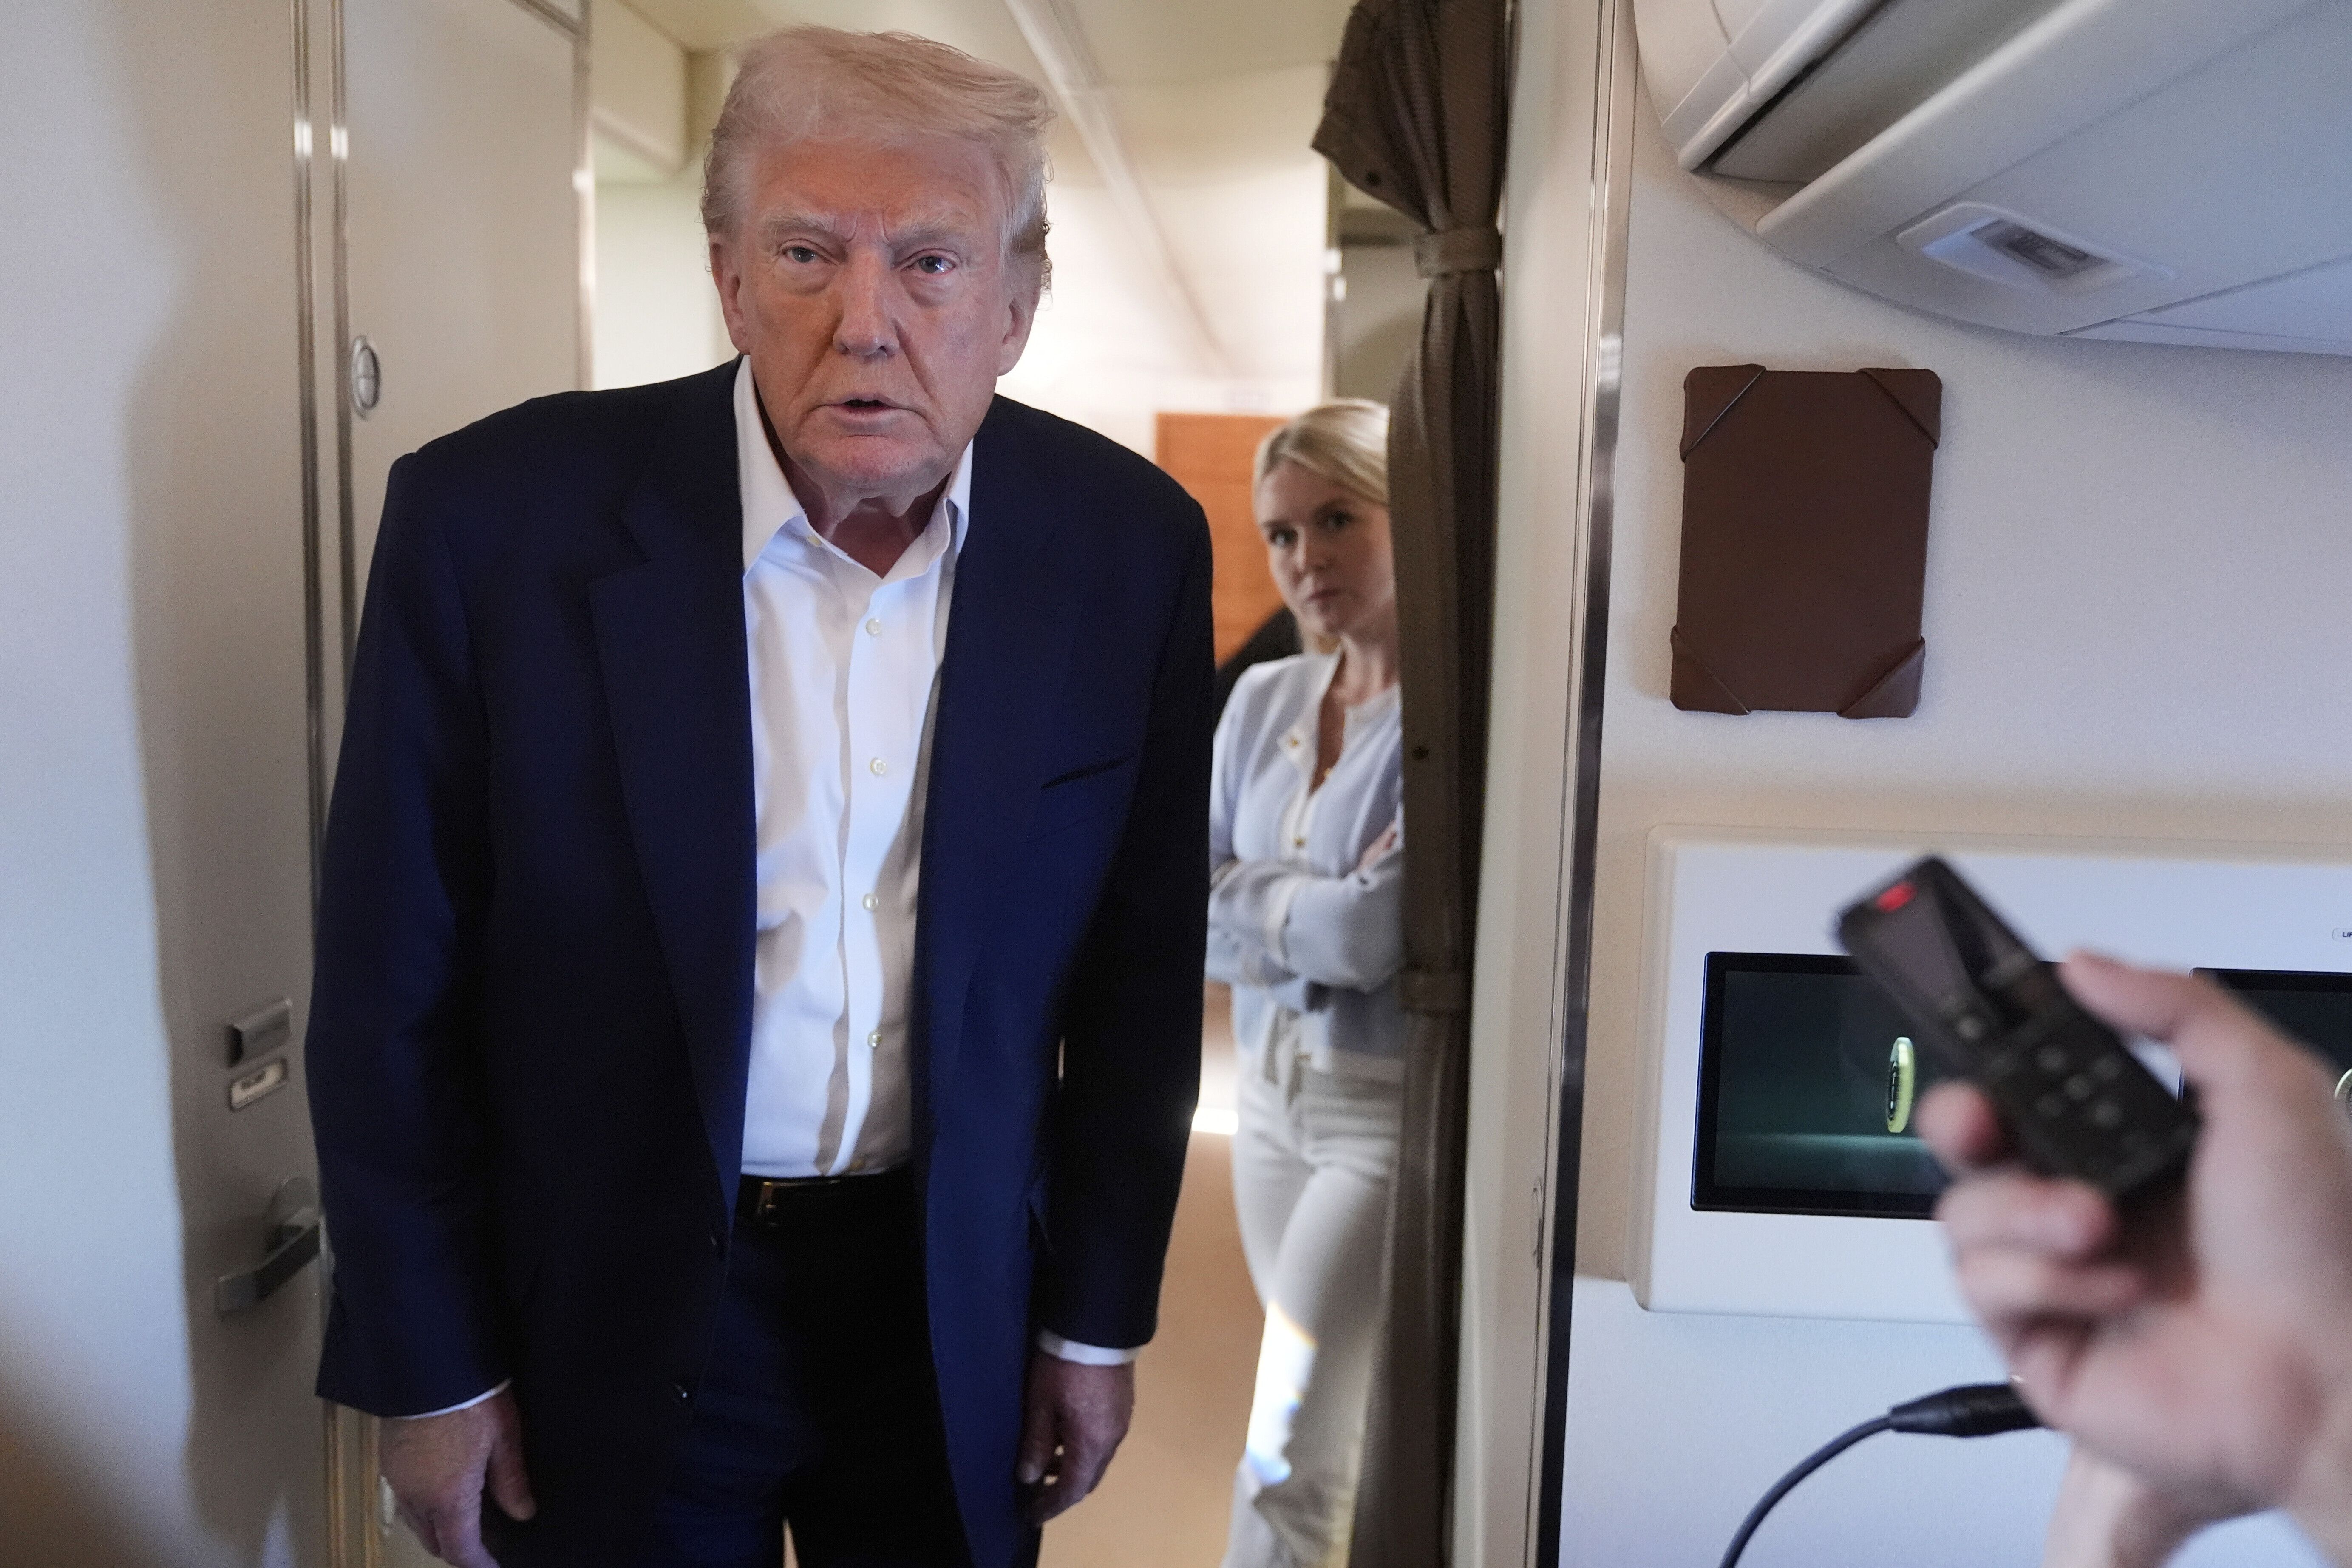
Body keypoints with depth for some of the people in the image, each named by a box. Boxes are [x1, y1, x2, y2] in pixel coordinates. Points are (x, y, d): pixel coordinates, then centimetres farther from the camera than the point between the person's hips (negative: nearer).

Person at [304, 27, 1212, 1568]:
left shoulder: (1131, 547, -10)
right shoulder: (496, 516, -16)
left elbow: (1141, 969, -1)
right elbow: (393, 987, -8)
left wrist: (1099, 1317, 3)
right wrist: (430, 1370, -3)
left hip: (958, 1304, 2)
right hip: (609, 1316, -1)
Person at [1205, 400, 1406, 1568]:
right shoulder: (1261, 699, 4)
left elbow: (1375, 934, -25)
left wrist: (1245, 895, -8)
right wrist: (1312, 920, -14)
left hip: (1391, 1111, -7)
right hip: (1272, 1091, 7)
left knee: (1284, 1464, -4)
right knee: (1341, 1413, 22)